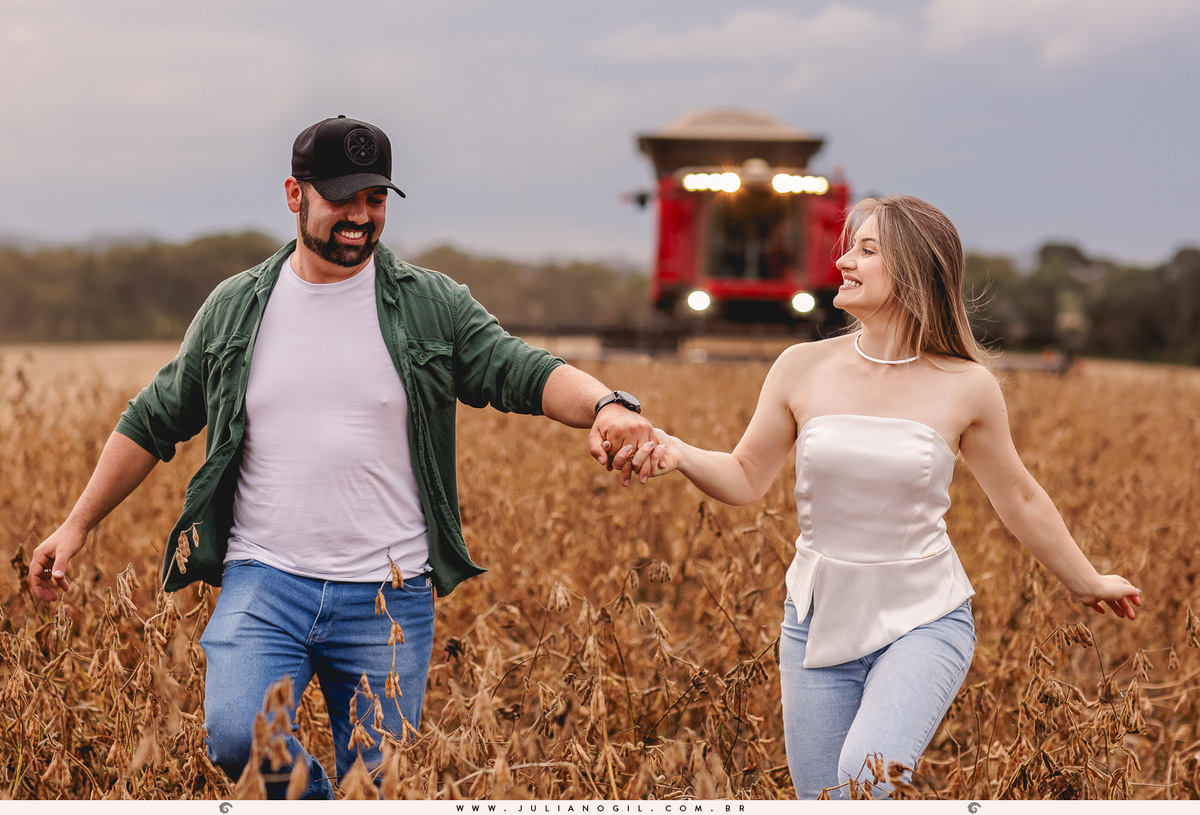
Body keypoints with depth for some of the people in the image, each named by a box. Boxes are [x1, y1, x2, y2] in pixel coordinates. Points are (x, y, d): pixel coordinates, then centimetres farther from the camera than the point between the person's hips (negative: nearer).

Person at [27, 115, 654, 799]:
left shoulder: (433, 307, 3)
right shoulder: (234, 308, 8)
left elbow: (526, 372, -8)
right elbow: (155, 421, 17)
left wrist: (606, 404, -30)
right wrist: (78, 524, 16)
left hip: (389, 596, 0)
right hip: (263, 581, 0)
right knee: (239, 737, -23)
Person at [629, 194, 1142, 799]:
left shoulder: (967, 387, -6)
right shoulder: (802, 369, -3)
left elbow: (1018, 498, 8)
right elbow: (746, 479, 5)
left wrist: (1085, 582, 18)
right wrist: (676, 453, -15)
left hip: (924, 622, -3)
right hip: (819, 623, 3)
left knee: (868, 773, -29)